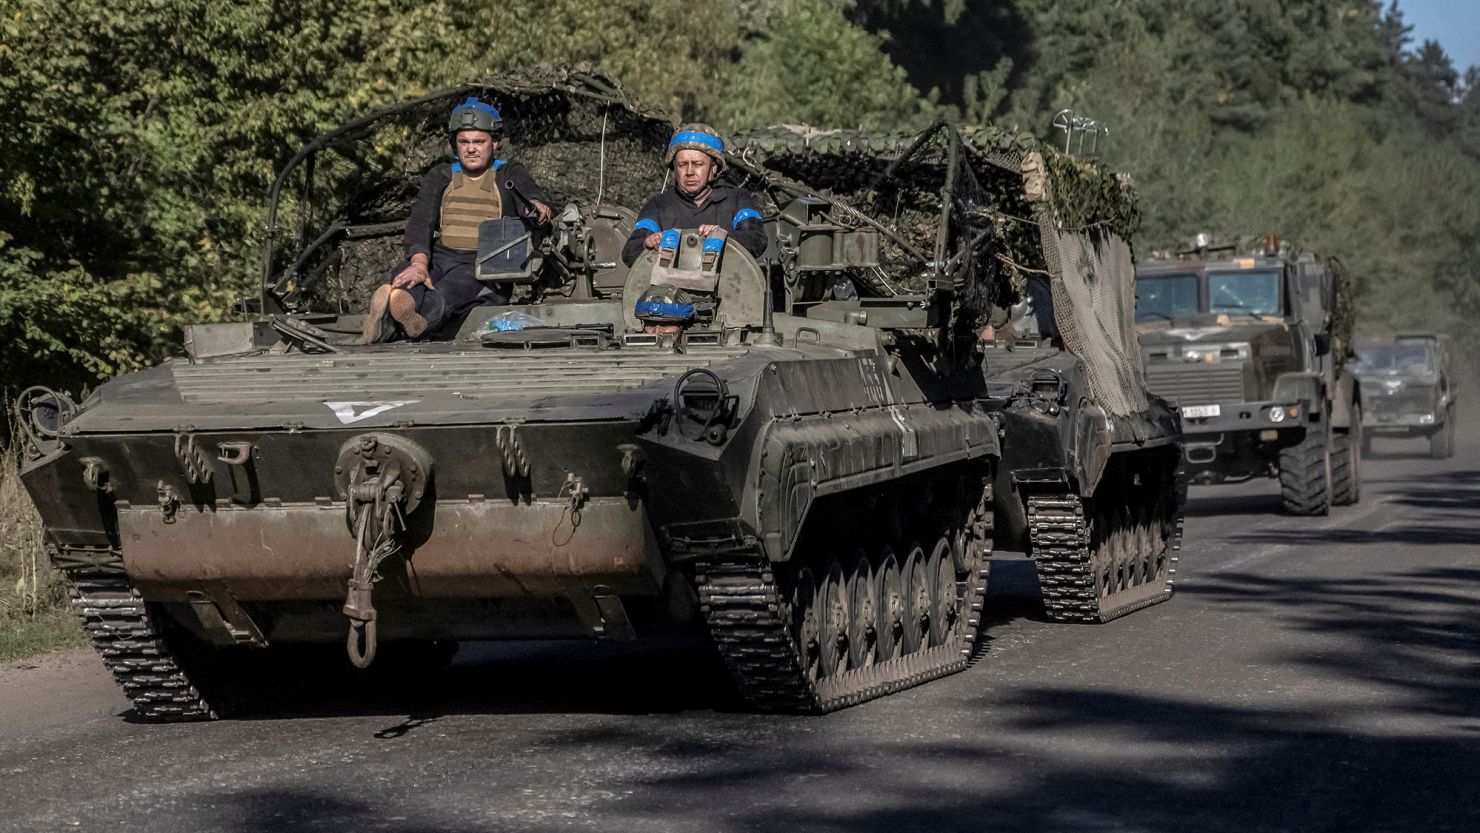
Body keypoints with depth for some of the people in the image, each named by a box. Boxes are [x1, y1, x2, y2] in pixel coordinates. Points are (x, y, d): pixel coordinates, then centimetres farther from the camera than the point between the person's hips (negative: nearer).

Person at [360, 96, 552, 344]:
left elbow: (530, 194, -5)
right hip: (441, 256, 2)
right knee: (406, 274, -35)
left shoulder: (510, 175, 18)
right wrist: (419, 263, -20)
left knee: (462, 280, -40)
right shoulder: (441, 177, 20)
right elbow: (420, 221, 3)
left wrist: (536, 206, -34)